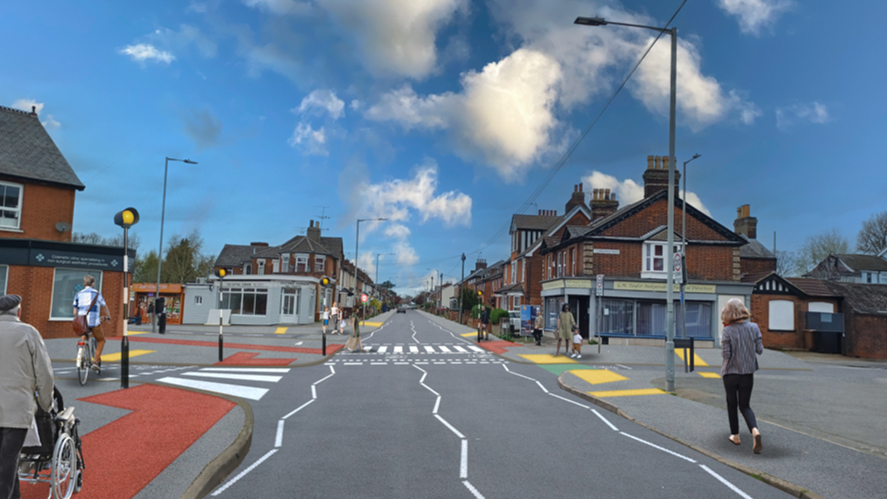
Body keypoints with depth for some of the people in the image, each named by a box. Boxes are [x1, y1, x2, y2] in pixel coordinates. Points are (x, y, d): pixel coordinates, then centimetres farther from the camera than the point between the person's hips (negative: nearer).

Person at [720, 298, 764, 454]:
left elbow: (725, 354, -14)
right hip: (748, 372, 3)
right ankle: (755, 431, -13)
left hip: (731, 373, -2)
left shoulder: (728, 331, -14)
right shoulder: (753, 327, -6)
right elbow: (760, 350, -2)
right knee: (745, 406, 13)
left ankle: (735, 435, 25)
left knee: (732, 405, 17)